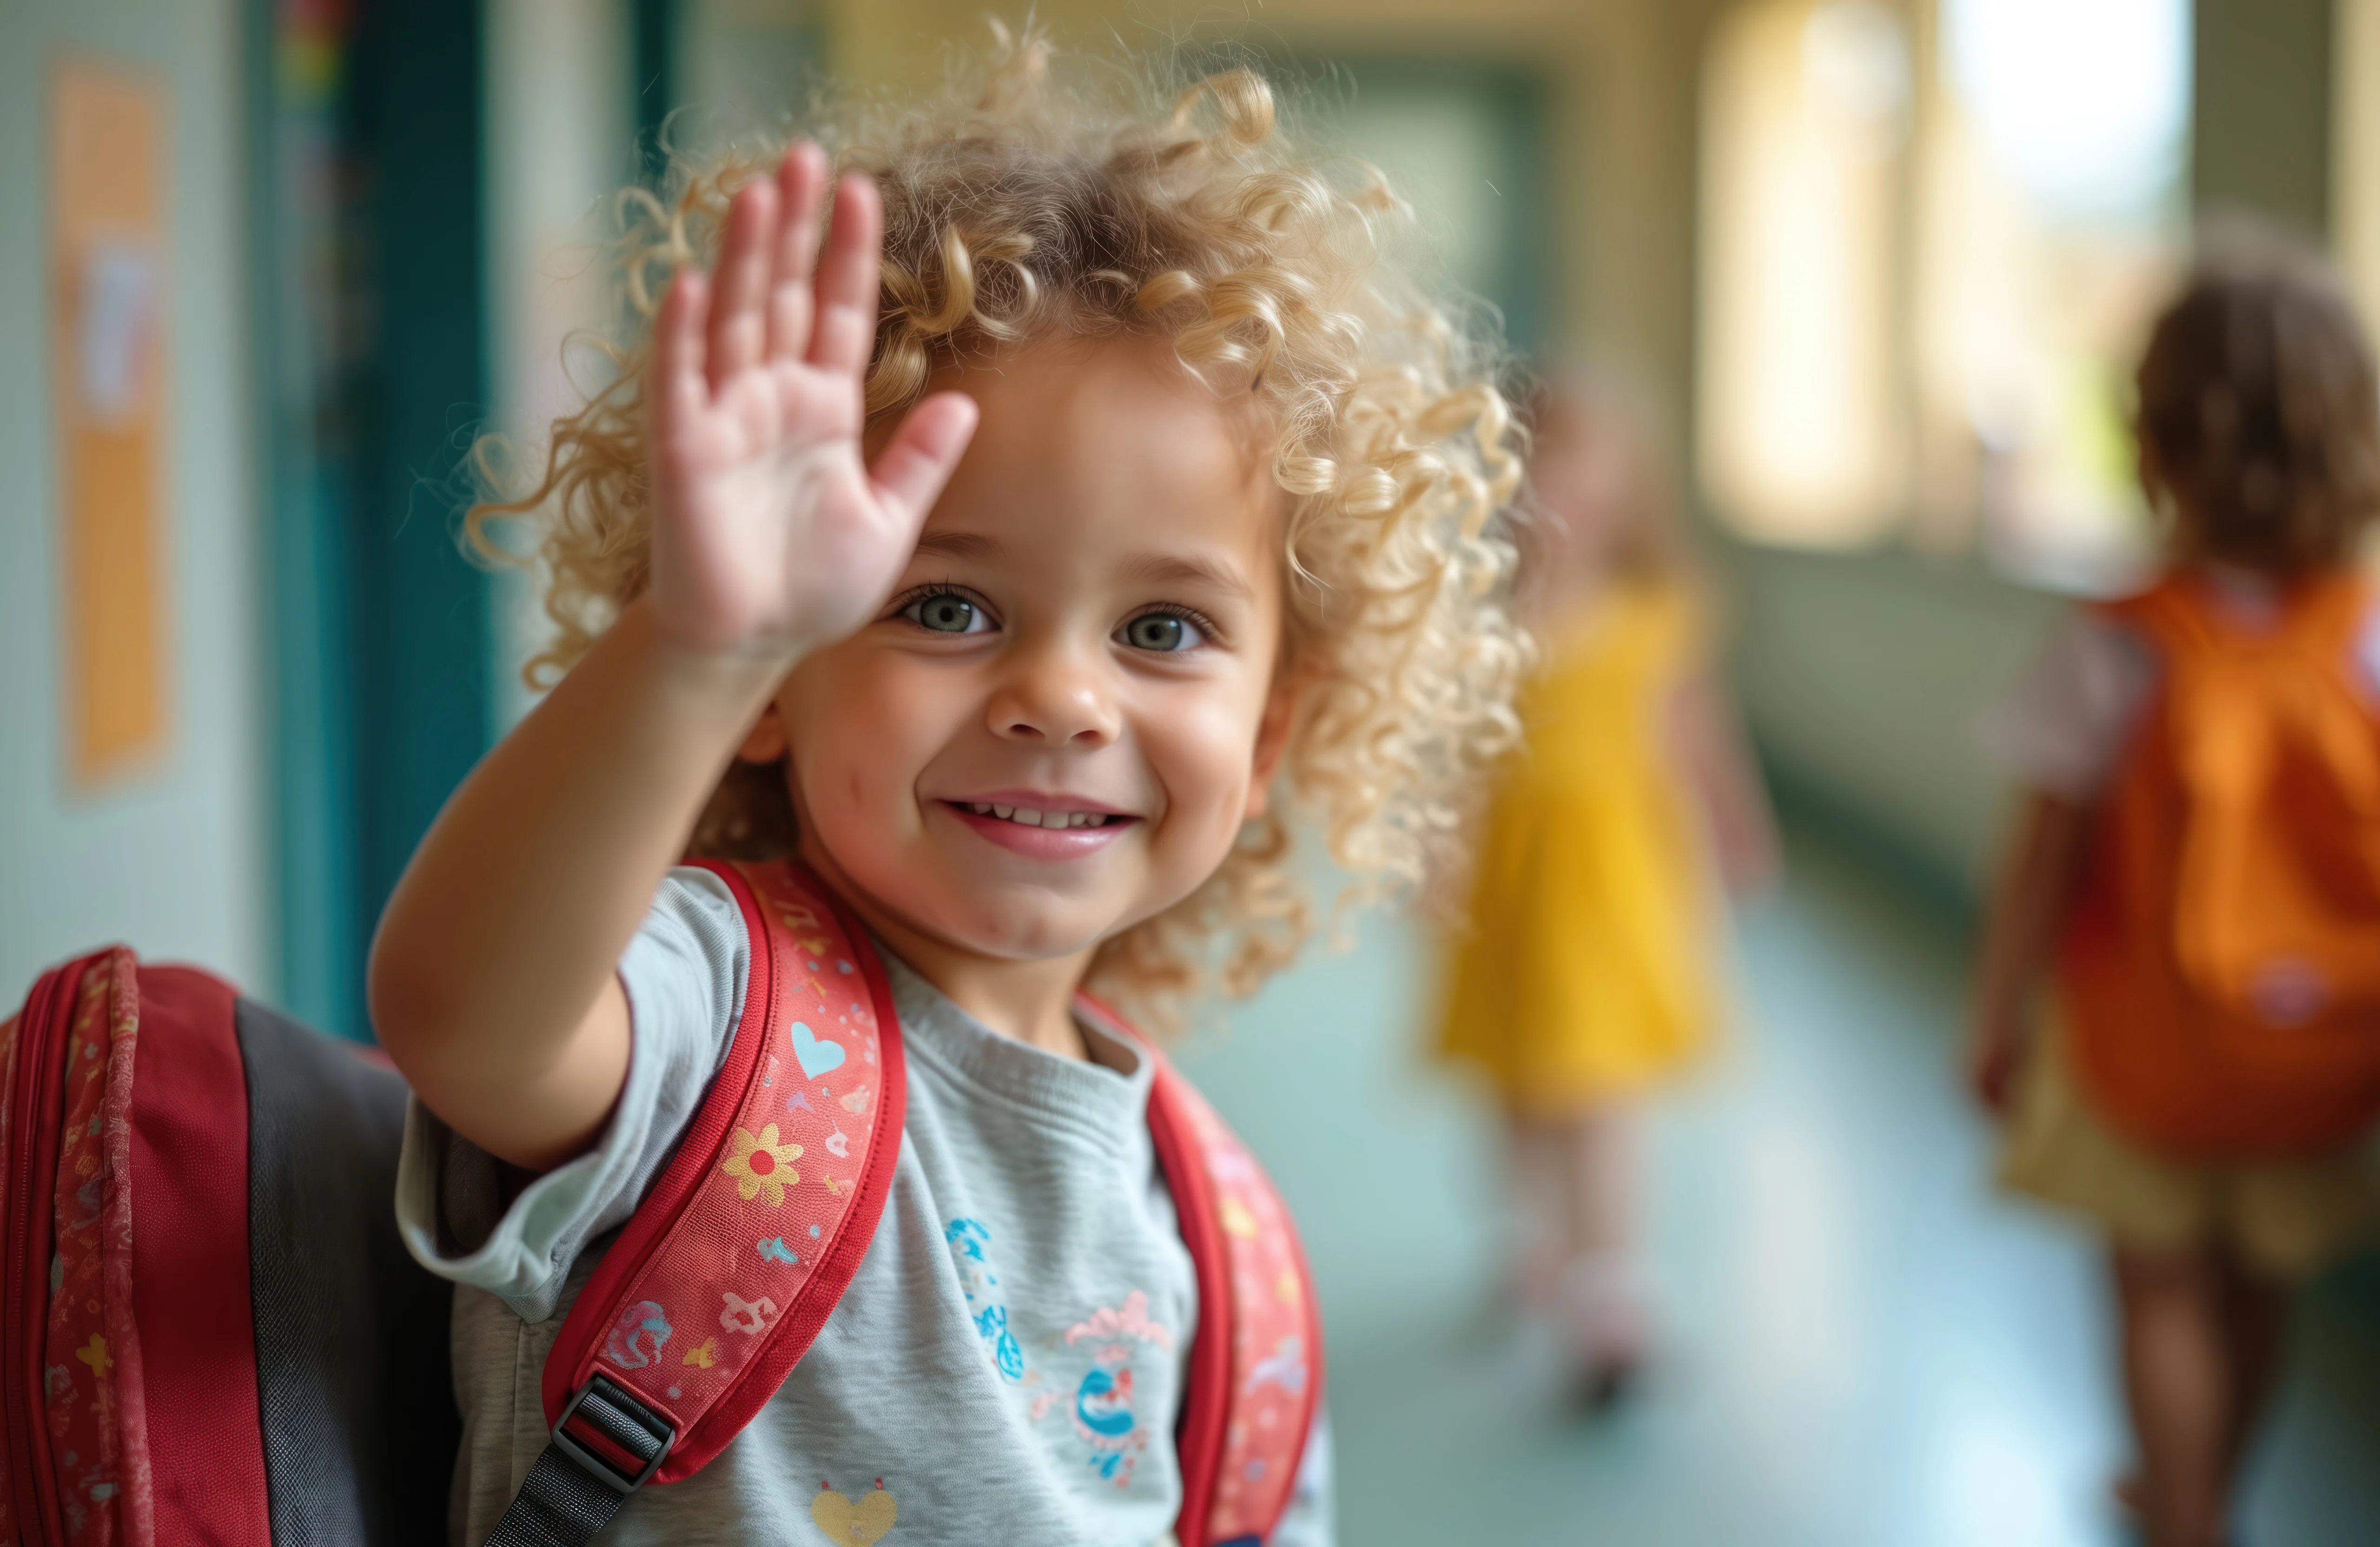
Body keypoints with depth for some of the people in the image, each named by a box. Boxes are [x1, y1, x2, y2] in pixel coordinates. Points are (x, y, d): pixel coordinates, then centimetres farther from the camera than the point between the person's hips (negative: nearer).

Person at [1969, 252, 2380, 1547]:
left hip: (2146, 1047, -3)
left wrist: (1996, 1021, -1)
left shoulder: (2118, 653, -18)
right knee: (2256, 1292, 21)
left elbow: (2043, 868, -14)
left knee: (2165, 1294, 11)